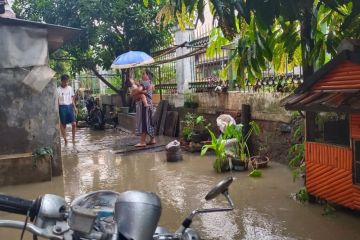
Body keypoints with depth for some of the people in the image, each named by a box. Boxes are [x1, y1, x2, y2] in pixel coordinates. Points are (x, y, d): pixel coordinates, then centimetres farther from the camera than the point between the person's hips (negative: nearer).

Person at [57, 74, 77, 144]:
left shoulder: (70, 88, 9)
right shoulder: (58, 90, -5)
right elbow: (57, 101, -5)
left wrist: (74, 107, 11)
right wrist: (57, 110, -11)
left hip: (70, 106, 3)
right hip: (62, 107, -3)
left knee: (74, 123, -7)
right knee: (63, 125, 4)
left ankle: (73, 138, 6)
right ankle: (65, 139, 14)